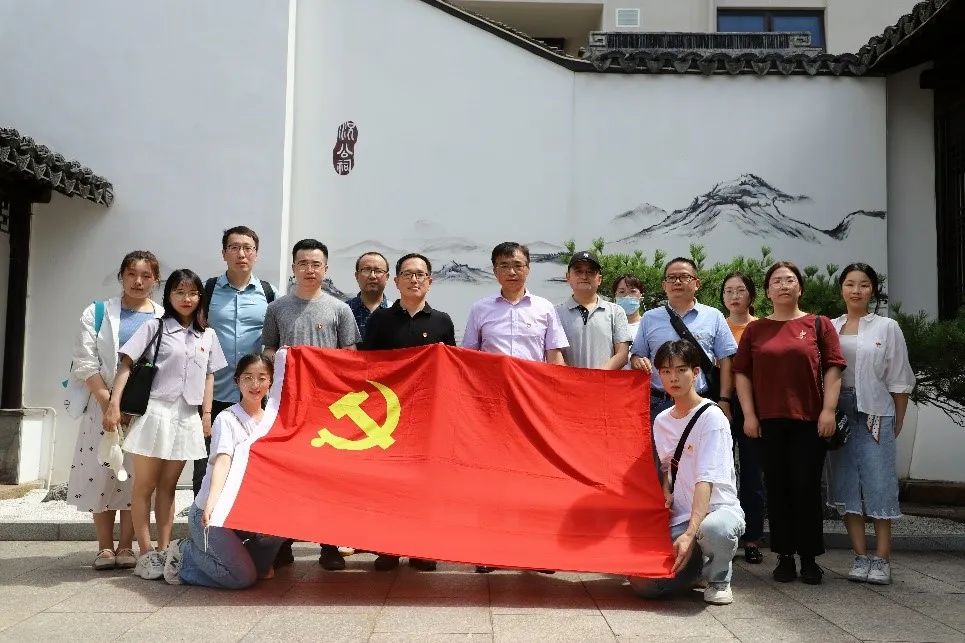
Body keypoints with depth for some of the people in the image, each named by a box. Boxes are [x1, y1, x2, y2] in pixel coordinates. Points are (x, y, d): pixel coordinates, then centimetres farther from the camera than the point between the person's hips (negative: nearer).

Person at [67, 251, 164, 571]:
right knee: (102, 471, 0)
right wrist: (107, 400, -13)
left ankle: (126, 545, 11)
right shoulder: (98, 313, 6)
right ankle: (105, 547, 10)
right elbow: (85, 362, -2)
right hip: (104, 404, 0)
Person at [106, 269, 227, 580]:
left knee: (167, 487, 9)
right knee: (145, 486, 1)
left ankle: (163, 551, 13)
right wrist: (114, 403, -13)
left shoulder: (207, 335, 12)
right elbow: (126, 364, -4)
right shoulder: (154, 327, 0)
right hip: (154, 411, -4)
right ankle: (146, 554, 5)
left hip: (186, 416, 4)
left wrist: (206, 412, 7)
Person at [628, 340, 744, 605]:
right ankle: (698, 560, 16)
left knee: (713, 529, -43)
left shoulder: (712, 417, -11)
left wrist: (690, 533, -30)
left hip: (719, 507, -5)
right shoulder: (661, 421, 10)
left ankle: (718, 578, -6)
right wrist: (665, 491, 0)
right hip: (679, 516, 5)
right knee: (643, 583, -16)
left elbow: (706, 480, -21)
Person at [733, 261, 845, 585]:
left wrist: (828, 410, -7)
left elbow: (833, 369, 2)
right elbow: (742, 373, 8)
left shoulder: (818, 324, 7)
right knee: (777, 488, 5)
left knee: (806, 488, 1)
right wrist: (749, 414, -1)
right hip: (768, 421, 2)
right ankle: (784, 556, 14)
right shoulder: (754, 330, 11)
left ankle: (809, 558, 11)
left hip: (809, 420, -1)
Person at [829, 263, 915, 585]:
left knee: (879, 484, -2)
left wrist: (898, 422, 1)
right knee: (846, 483, 4)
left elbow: (899, 380, 3)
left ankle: (882, 559, 4)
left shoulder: (887, 328, 3)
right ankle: (860, 557, 12)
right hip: (839, 413, 3)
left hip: (875, 414, -2)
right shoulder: (829, 328, 9)